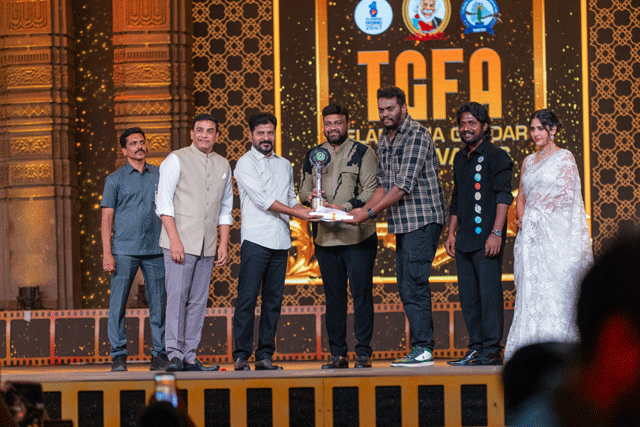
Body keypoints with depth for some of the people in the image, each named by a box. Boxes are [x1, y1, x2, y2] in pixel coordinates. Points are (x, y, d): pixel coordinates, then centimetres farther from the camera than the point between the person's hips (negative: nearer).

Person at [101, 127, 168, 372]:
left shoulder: (159, 175, 13)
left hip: (155, 249, 2)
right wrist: (107, 254, -6)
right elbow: (107, 219, 3)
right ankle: (118, 356, 0)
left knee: (158, 305, 2)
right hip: (124, 249, -2)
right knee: (117, 303, -5)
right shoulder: (115, 179, 7)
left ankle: (159, 355, 9)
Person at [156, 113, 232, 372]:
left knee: (198, 301, 3)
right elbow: (164, 202, -6)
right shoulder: (176, 160, 0)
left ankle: (190, 358, 5)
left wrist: (223, 244, 11)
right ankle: (174, 355, -12)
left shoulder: (223, 166, 15)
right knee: (177, 297, -11)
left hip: (207, 245, 5)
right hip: (180, 242, -5)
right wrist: (174, 239, -14)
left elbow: (225, 209, 20)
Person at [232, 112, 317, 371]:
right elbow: (262, 199, -10)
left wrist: (306, 209, 3)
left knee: (273, 300, 4)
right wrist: (294, 212, -13)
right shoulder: (245, 164, -1)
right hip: (255, 240, -6)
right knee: (247, 299, -9)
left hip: (281, 241, 6)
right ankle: (241, 356, -7)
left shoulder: (285, 165, 20)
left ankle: (265, 356, 7)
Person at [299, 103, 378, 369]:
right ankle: (337, 354, 11)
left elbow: (371, 191, -5)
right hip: (325, 236, 4)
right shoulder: (313, 156, 16)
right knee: (333, 296, 6)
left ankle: (363, 353, -1)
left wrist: (345, 207, -18)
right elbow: (303, 190, 18)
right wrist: (311, 195, -6)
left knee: (361, 294, -5)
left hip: (357, 235, -4)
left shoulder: (363, 153, 3)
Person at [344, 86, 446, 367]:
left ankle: (423, 349, -12)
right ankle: (422, 348, 11)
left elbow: (404, 185, -18)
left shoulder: (416, 135, -13)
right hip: (402, 225, 9)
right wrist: (363, 208, 0)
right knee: (407, 288, 8)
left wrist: (370, 213, -17)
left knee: (414, 284, -13)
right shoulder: (384, 141, 16)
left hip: (422, 221, -9)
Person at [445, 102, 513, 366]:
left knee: (489, 293, -7)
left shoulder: (496, 156, -4)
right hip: (465, 240, 7)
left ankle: (492, 350, -4)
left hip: (487, 239, -7)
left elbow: (503, 196, -10)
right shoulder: (460, 159, 19)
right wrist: (451, 233, 20)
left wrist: (496, 232, -17)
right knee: (468, 296, 7)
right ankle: (476, 349, 12)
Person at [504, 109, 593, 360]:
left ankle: (557, 346, -8)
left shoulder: (564, 158, 0)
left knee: (556, 285, -10)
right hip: (532, 233, 6)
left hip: (557, 232, -6)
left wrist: (539, 213, -8)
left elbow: (566, 196, -7)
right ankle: (533, 345, -1)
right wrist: (522, 218, 2)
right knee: (531, 288, -1)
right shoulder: (529, 161, 18)